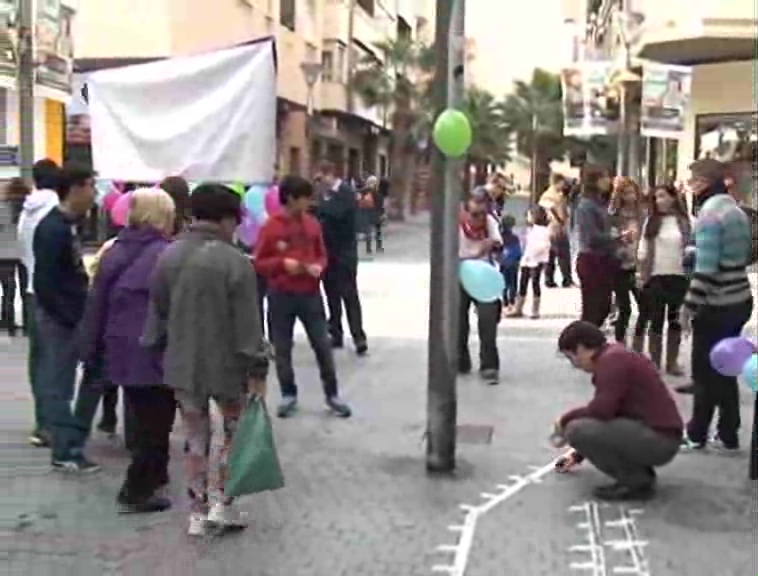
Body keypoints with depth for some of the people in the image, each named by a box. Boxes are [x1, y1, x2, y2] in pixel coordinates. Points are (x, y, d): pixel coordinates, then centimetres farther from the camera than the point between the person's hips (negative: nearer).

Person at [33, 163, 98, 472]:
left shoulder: (67, 225, 10)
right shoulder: (53, 229, -19)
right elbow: (44, 283, -22)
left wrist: (79, 315, 10)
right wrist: (72, 318, -19)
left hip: (68, 317, 9)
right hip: (58, 319, -9)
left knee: (58, 384, 15)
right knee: (58, 385, -1)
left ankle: (69, 443, 24)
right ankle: (66, 451, 4)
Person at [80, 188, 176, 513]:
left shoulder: (114, 252, 7)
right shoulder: (166, 255, -14)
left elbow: (96, 304, 10)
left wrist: (92, 349, 16)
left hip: (121, 351, 7)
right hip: (155, 353, -7)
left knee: (142, 420, 21)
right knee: (155, 423, 4)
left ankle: (153, 475, 34)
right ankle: (136, 492, 5)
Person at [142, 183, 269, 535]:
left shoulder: (167, 257, 1)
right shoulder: (234, 262, -16)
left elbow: (156, 314, 10)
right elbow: (247, 325, -15)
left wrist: (156, 351, 21)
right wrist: (257, 369, -10)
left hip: (181, 366, 5)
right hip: (225, 366, -4)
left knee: (195, 437, 15)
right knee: (236, 429, 16)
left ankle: (199, 512, 21)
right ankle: (221, 502, 12)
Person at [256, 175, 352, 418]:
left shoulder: (313, 224, 3)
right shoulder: (270, 227, -8)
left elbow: (322, 255, 13)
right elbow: (259, 263, -3)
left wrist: (319, 267, -9)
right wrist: (282, 263, -19)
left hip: (310, 294, 3)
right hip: (281, 296, -2)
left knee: (323, 344, 5)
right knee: (282, 348, 6)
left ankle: (332, 395, 15)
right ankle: (289, 396, 20)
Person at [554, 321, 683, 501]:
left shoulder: (612, 360, -15)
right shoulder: (614, 357, 17)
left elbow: (601, 411, -24)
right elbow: (606, 411, 27)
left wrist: (565, 419, -5)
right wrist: (578, 454, 34)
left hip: (659, 439, -11)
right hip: (653, 434, 11)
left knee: (577, 430, -18)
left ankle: (638, 482, -6)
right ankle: (641, 473, 12)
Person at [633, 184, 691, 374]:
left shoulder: (685, 222, 0)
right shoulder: (651, 221, 2)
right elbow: (643, 249, 4)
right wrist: (641, 275, 0)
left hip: (679, 277, 0)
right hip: (656, 277, 0)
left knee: (675, 320, 8)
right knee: (656, 320, 4)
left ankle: (672, 361, 15)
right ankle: (654, 361, 11)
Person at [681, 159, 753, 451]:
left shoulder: (709, 214, -17)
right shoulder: (735, 209, 11)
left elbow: (706, 269, -22)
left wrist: (690, 305, -17)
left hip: (718, 305, -8)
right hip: (739, 300, 9)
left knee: (705, 371, 5)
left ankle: (697, 434, 15)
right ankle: (728, 435, 21)